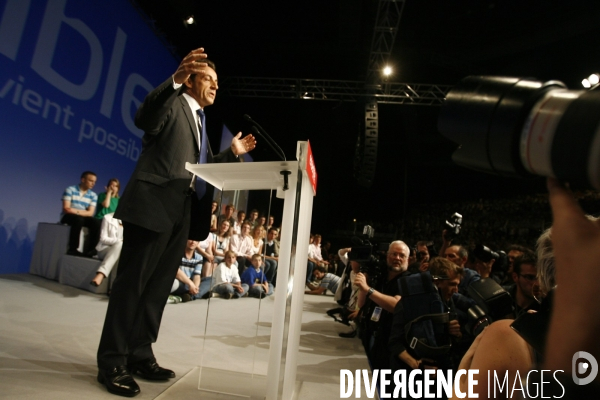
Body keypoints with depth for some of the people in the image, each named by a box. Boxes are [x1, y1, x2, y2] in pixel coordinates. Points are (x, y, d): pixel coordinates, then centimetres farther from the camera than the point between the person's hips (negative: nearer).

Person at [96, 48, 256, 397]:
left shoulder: (200, 121, 24)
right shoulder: (173, 103, 1)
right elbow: (145, 119, -22)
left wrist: (233, 152, 15)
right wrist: (175, 80, -33)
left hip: (182, 212, 8)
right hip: (154, 206, -8)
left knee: (159, 286, 12)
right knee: (132, 283, -1)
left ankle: (140, 355, 24)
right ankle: (112, 362, 12)